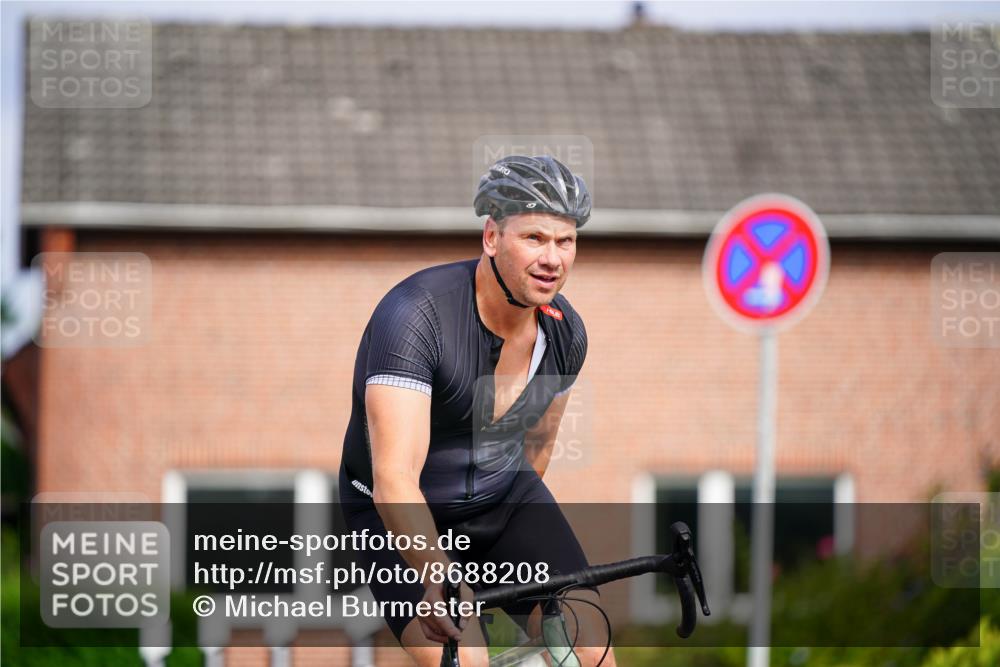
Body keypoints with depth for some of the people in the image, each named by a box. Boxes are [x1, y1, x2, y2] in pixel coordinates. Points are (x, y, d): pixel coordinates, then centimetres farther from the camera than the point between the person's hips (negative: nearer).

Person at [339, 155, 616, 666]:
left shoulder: (565, 331, -8)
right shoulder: (416, 314, -29)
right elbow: (394, 480, -39)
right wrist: (440, 578, -53)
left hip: (505, 500, 5)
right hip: (401, 518, -5)